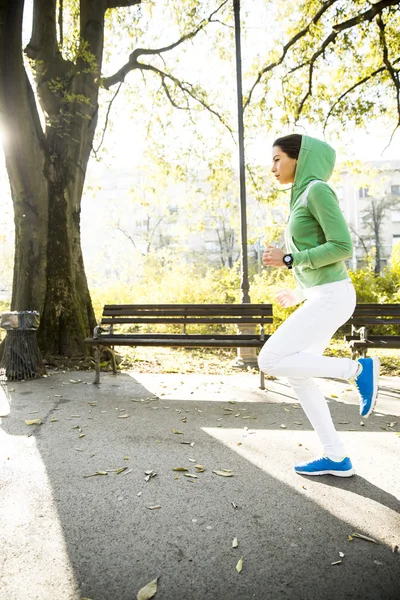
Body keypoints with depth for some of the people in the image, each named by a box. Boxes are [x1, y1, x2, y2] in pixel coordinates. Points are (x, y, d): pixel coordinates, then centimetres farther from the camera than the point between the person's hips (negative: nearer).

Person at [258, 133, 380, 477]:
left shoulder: (318, 189, -9)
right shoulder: (307, 199, 20)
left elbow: (343, 247, -17)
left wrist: (288, 260, -11)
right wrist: (301, 294, 20)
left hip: (331, 297, -10)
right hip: (322, 297, 10)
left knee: (270, 361, -12)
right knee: (296, 376, 8)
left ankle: (357, 369, -3)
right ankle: (336, 458, 14)